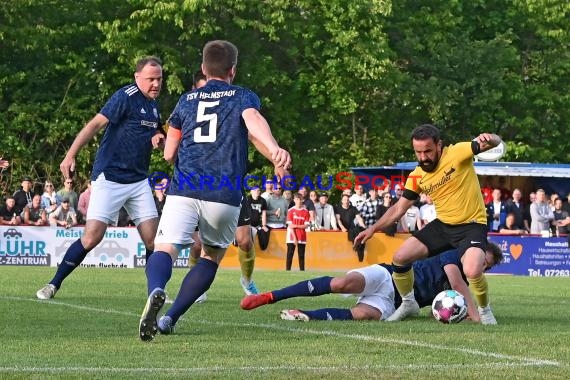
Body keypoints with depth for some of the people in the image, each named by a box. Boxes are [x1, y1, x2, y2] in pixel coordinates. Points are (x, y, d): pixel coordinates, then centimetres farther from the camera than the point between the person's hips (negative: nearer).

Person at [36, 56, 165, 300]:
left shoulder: (153, 104, 13)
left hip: (138, 180, 7)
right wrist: (70, 156, -26)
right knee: (92, 236, -12)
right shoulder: (127, 97, -12)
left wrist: (158, 139, 4)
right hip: (109, 178, -7)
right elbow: (95, 124, -18)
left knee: (153, 240, -2)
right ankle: (54, 285, 0)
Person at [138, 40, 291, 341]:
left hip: (183, 190, 1)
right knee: (212, 256, 20)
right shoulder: (243, 97, 12)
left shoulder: (187, 100, 20)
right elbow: (254, 121, -13)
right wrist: (274, 150, -31)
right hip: (225, 195, -1)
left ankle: (155, 291, -48)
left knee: (165, 249, -13)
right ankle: (170, 319, 11)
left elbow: (169, 154, 23)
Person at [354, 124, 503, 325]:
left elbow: (495, 142, -23)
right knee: (400, 257, -1)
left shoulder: (457, 153, -17)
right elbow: (399, 208, 8)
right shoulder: (417, 176, -2)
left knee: (473, 272, -31)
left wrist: (488, 139, -47)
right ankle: (408, 303, 24)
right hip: (442, 225, 6)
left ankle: (485, 311, 0)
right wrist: (374, 228, 0)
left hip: (471, 225, -6)